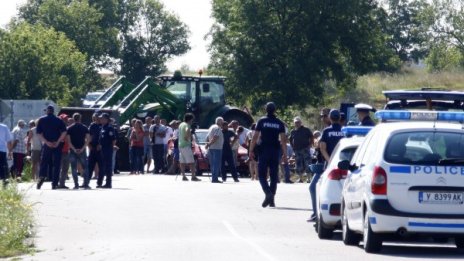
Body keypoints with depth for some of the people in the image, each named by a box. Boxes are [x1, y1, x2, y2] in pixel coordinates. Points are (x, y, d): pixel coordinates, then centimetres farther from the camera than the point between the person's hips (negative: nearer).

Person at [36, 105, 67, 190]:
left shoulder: (41, 120, 3)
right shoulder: (58, 120, 2)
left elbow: (39, 133, -3)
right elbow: (64, 132, -8)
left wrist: (46, 142, -7)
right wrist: (58, 142, -6)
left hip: (46, 145, 0)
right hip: (57, 145, 0)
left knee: (44, 163, 9)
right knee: (56, 164, 4)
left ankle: (41, 177, -14)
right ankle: (54, 183, 1)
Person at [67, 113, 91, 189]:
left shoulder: (69, 128, 2)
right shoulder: (84, 128, 3)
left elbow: (68, 140, -7)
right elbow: (88, 139, -7)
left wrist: (73, 149, -9)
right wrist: (83, 148, -9)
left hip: (73, 151, 0)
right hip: (82, 150, 0)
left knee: (74, 168, 4)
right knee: (85, 168, 7)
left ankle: (76, 185, -1)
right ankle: (86, 184, 0)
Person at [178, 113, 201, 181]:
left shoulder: (181, 125, 16)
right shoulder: (187, 125, -11)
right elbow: (187, 131, -33)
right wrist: (187, 138, -19)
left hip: (180, 145, 9)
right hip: (186, 145, -9)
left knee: (182, 162, 7)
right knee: (191, 162, -9)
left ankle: (183, 176, 5)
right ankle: (193, 176, -14)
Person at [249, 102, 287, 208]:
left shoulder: (262, 121, -1)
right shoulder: (279, 123, 4)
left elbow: (255, 137, -5)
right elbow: (283, 139, 0)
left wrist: (251, 150, 0)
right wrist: (284, 154, 3)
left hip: (264, 151, -2)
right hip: (275, 151, 2)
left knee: (262, 175, 2)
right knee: (274, 176, 8)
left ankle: (268, 193, -22)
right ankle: (271, 199, 7)